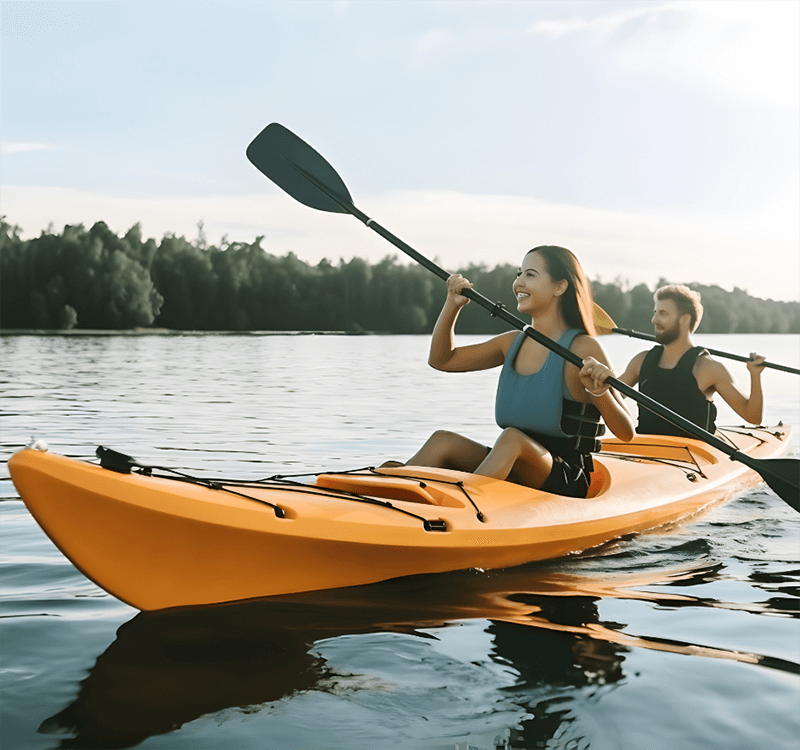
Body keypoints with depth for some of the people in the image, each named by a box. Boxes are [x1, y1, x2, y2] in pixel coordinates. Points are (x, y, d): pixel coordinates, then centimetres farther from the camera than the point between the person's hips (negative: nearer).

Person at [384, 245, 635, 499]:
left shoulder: (583, 349, -10)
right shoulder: (513, 343, 10)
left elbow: (626, 433, -13)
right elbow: (441, 360, 19)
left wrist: (600, 392, -32)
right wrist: (453, 305, 7)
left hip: (565, 482, -6)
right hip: (512, 474, 6)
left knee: (512, 439, -34)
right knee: (443, 441, -17)